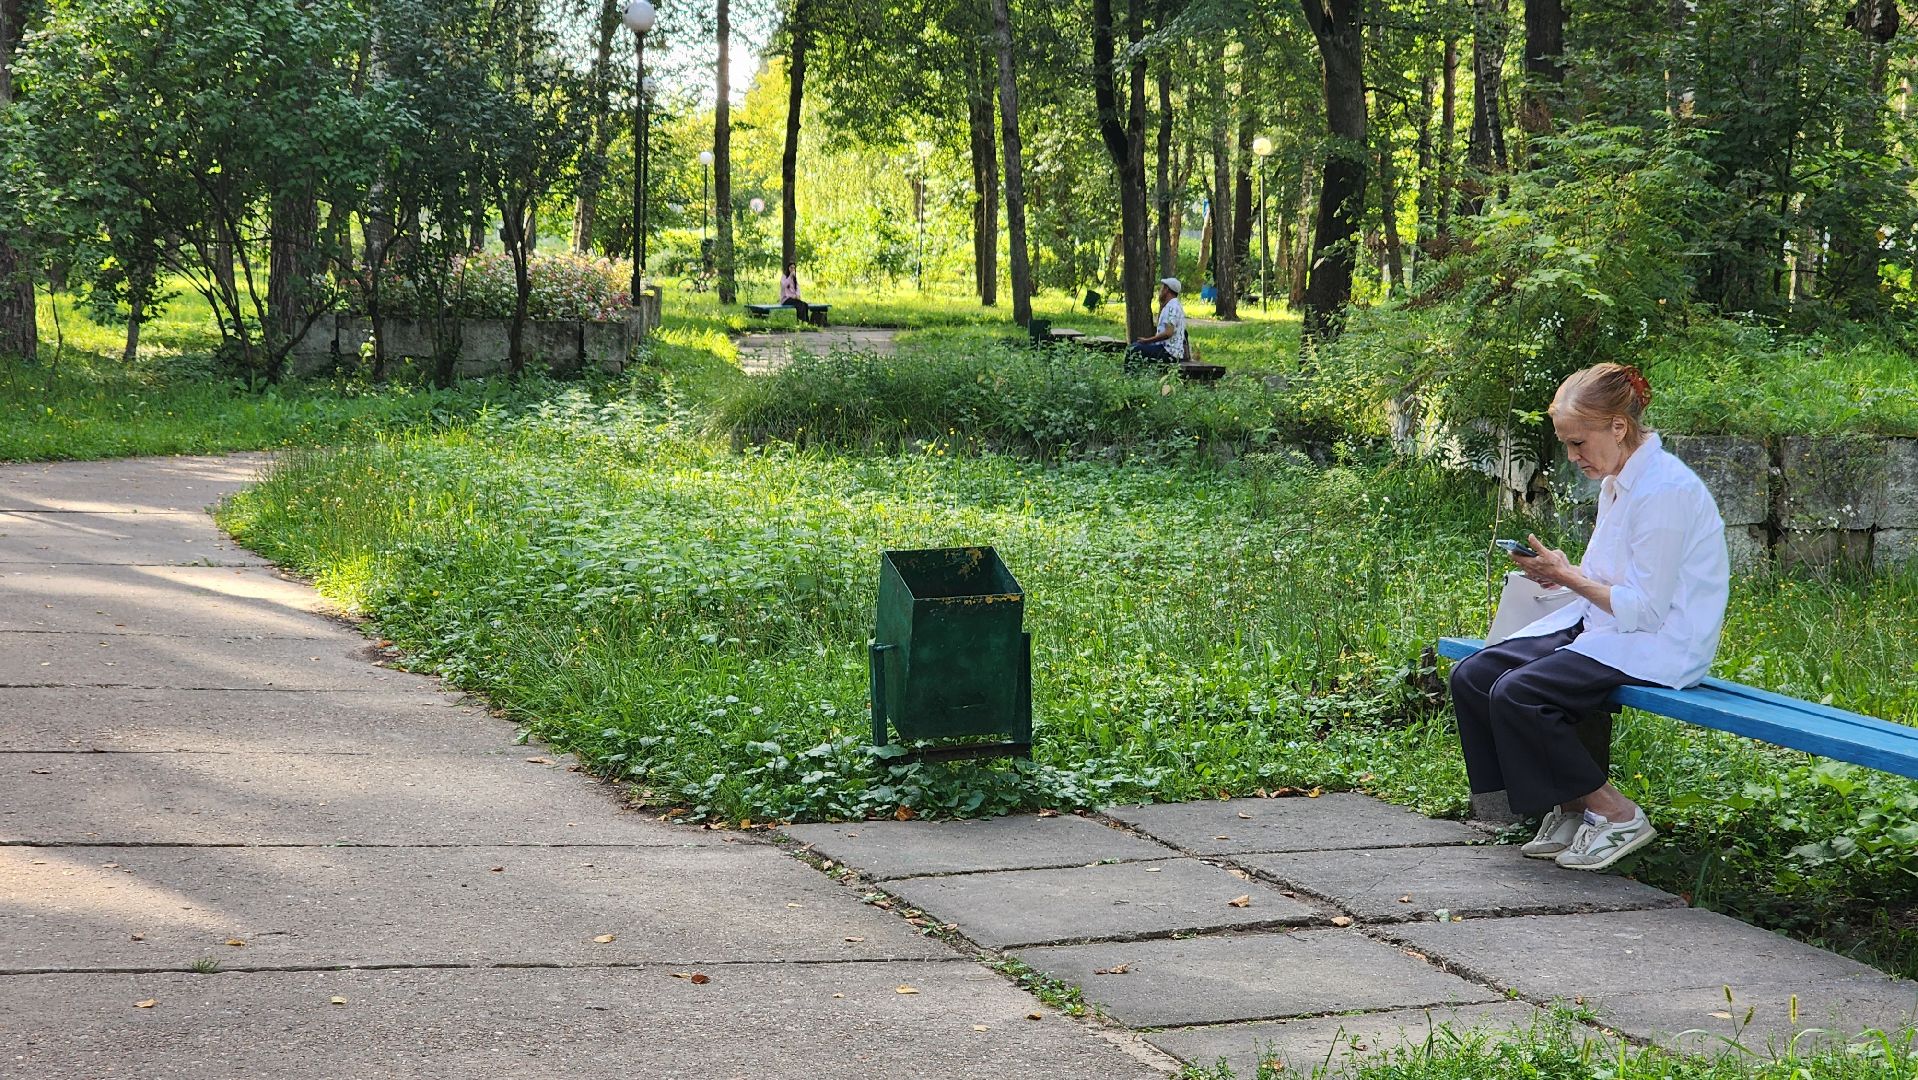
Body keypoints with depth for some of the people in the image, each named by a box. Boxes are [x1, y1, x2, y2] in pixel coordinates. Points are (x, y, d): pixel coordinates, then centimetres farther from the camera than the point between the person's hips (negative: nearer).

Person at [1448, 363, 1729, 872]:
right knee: (1470, 676, -4)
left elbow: (1645, 607, -20)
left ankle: (1617, 816, -11)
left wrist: (1569, 577, -13)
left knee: (1516, 694, -26)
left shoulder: (1665, 491, -19)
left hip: (1658, 645, -10)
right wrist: (1559, 572, 0)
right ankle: (1569, 810, 2)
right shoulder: (1616, 482, 11)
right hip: (1602, 626, 10)